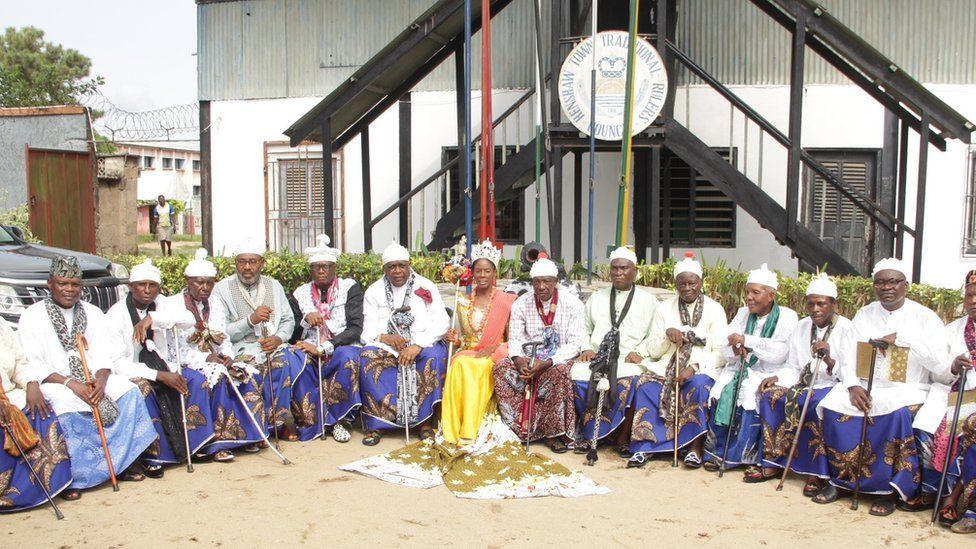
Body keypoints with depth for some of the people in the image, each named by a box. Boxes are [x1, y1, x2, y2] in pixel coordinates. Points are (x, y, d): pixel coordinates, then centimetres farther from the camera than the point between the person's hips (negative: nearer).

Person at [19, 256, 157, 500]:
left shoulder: (93, 313, 12)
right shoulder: (32, 317, -1)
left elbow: (103, 357, 4)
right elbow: (32, 365, -10)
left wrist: (101, 380, -19)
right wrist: (70, 383, -23)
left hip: (92, 378, 4)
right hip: (53, 381, -4)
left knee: (129, 391, -17)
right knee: (68, 407, -34)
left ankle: (125, 461, -10)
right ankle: (70, 476, -25)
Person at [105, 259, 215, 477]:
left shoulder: (160, 304, 3)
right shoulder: (116, 315, -12)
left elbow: (189, 319, -17)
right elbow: (117, 364, -19)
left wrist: (152, 318, -30)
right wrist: (159, 375, -29)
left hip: (160, 367, 5)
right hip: (129, 374, -5)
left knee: (196, 379, -17)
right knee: (143, 389, -35)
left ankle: (195, 444, -9)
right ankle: (153, 456, -23)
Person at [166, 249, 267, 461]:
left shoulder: (216, 305, 14)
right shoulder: (172, 305, -5)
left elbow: (224, 340, 12)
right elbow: (173, 348, -12)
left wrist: (226, 357, -10)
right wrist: (205, 358, -21)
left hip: (215, 360, 6)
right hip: (186, 364, -6)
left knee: (247, 376, -19)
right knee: (218, 378, -32)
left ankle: (247, 435, -13)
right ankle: (216, 443, -29)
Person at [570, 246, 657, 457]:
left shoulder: (648, 301, 14)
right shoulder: (596, 298, 23)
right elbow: (584, 329, 20)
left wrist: (639, 352, -10)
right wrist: (586, 349, 1)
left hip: (629, 359, -2)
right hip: (596, 356, 2)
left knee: (628, 380, -36)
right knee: (578, 374, -29)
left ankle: (623, 437, -20)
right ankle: (588, 433, -17)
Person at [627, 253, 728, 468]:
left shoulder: (714, 309, 4)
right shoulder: (665, 309, 11)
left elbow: (721, 353, -3)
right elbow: (652, 351, 9)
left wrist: (695, 367, -19)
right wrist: (667, 334, -11)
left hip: (702, 369, -2)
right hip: (666, 367, 2)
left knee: (699, 386, -34)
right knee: (646, 384, -27)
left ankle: (696, 446, -20)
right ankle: (645, 444, -21)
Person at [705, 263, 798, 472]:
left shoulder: (787, 317, -2)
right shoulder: (743, 314, 13)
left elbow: (781, 351, -18)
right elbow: (727, 349, 8)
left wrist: (747, 341, -20)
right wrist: (735, 349, -17)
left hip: (768, 374, -4)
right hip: (739, 369, 4)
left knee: (750, 395, -31)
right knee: (721, 393, -23)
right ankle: (717, 451, -13)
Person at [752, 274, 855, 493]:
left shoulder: (845, 329, -6)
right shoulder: (802, 327, 11)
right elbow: (793, 367, 15)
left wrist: (829, 360, -32)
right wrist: (777, 377, -6)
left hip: (832, 385, -6)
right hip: (805, 383, 6)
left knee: (815, 404, -36)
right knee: (771, 396, -18)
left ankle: (815, 473, -26)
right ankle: (772, 464, -15)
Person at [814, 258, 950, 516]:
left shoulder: (925, 318, 0)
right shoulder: (864, 315, 11)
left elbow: (943, 369, -14)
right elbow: (849, 357, 4)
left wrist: (902, 338, -20)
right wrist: (853, 385, -16)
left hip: (908, 390, -3)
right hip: (867, 388, 3)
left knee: (899, 413, -35)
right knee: (834, 406, -24)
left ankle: (889, 489, -20)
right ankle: (840, 478, -9)